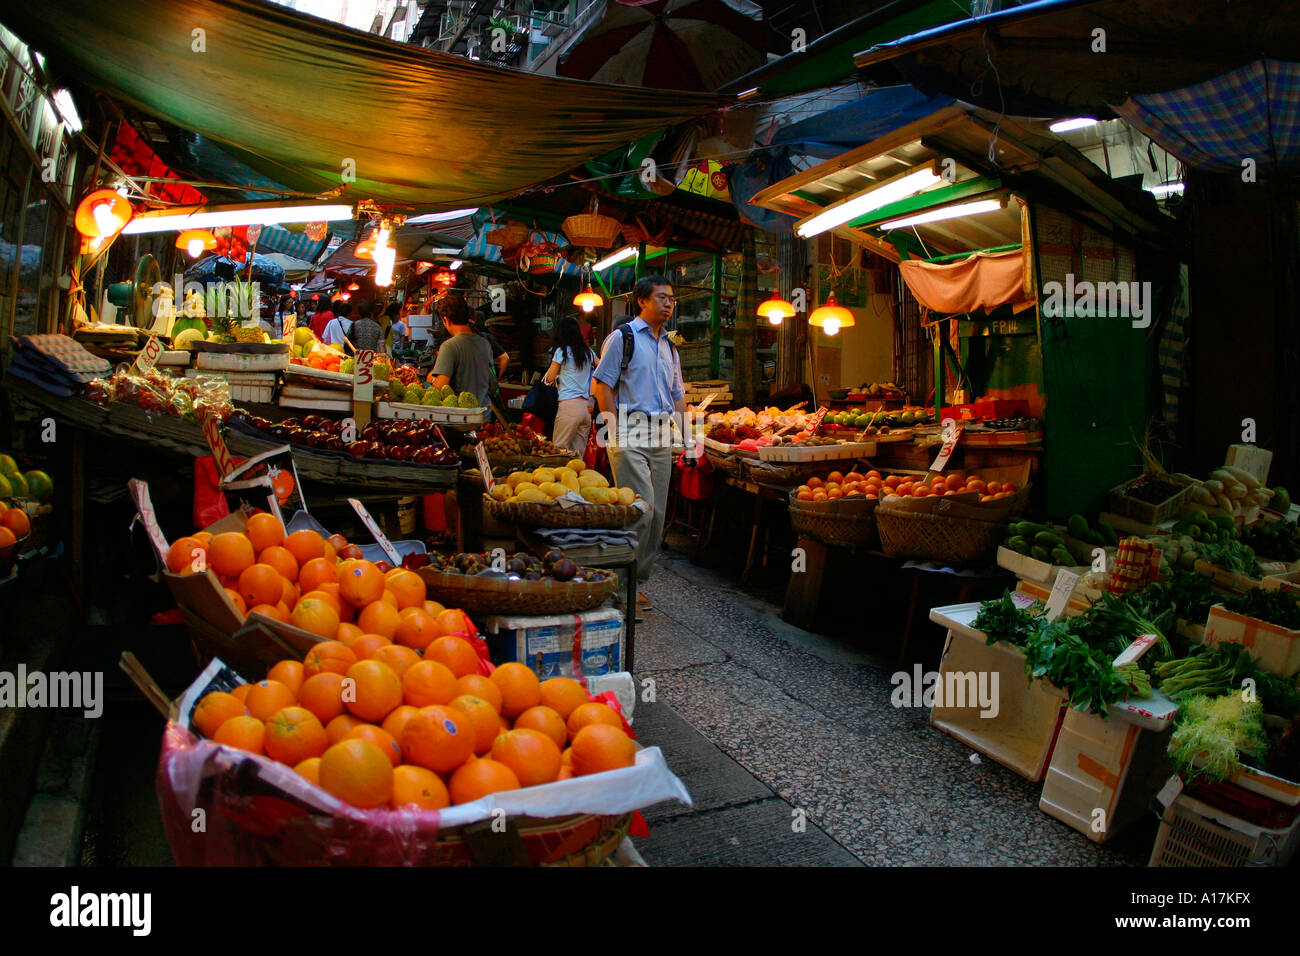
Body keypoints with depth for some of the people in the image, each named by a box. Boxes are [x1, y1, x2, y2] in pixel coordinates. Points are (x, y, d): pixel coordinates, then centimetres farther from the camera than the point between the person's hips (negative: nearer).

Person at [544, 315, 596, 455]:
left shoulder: (562, 351, -2)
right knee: (579, 453, 7)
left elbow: (549, 379, 1)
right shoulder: (588, 352, 12)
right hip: (586, 407, 6)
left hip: (569, 406, -5)